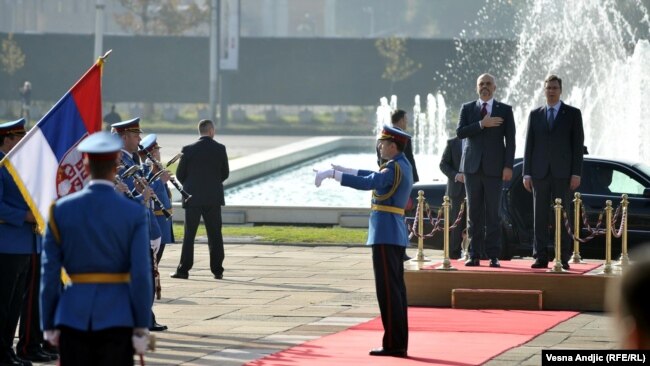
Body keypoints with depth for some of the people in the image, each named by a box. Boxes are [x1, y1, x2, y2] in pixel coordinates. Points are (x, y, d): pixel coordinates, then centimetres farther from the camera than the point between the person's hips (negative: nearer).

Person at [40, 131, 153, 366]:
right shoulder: (134, 214, -6)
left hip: (73, 315, 2)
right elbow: (141, 275, -9)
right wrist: (141, 326, -2)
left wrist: (49, 324, 7)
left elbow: (50, 273, 0)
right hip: (117, 317, -2)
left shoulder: (61, 210, -1)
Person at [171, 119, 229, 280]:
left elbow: (180, 174, -1)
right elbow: (225, 173, 4)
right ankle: (217, 270, 8)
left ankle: (183, 270, 1)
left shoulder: (189, 150, -7)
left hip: (193, 198, -1)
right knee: (215, 235, 8)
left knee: (189, 235, 3)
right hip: (214, 197, 1)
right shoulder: (220, 149, -3)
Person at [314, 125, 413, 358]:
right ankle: (399, 344, 12)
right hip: (396, 235, 10)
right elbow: (373, 176, 28)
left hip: (385, 234, -10)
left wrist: (331, 174, -25)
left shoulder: (395, 168, -15)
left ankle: (393, 344, -8)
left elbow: (366, 183, -26)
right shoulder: (402, 166, 16)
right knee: (396, 289, 10)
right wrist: (340, 169, 23)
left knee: (388, 289, -8)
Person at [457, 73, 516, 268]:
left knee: (493, 214, -2)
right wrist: (482, 124, -15)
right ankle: (474, 255, 5)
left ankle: (493, 256, -1)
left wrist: (508, 166, -8)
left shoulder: (505, 110, 6)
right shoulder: (467, 109, 10)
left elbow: (510, 140, 1)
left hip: (494, 168, -2)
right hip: (473, 166, 2)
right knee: (475, 213, 3)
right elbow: (460, 132, -3)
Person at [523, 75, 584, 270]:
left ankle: (563, 258, -1)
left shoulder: (573, 114, 6)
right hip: (540, 173, 2)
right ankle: (541, 257, 3)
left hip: (562, 173, -2)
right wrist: (527, 173, 2)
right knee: (540, 216, 1)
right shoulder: (535, 114, 12)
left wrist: (576, 173, -6)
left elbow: (578, 144, 2)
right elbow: (529, 145, 10)